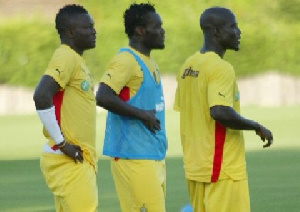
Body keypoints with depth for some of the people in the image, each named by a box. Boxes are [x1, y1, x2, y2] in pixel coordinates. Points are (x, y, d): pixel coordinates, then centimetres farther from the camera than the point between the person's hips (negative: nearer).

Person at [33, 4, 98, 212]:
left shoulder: (77, 61, 17)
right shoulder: (66, 58, -12)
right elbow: (42, 97, -26)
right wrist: (61, 142, -20)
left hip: (81, 161, 9)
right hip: (68, 161, -9)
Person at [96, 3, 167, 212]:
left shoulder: (149, 62, 17)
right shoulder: (126, 61, -13)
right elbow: (103, 97, -24)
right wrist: (143, 115, -19)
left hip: (154, 156, 9)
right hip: (134, 156, -9)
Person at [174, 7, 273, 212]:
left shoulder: (188, 66, 11)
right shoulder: (221, 68, -16)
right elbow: (220, 112, -28)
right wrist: (257, 127, -14)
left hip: (194, 163, 9)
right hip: (223, 168, -9)